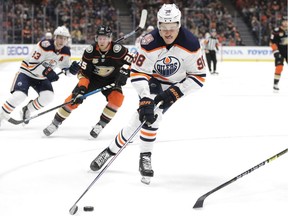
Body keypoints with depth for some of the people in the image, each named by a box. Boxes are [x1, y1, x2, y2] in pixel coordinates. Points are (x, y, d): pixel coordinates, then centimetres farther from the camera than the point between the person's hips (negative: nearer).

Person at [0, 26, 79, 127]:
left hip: (42, 77, 6)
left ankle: (27, 109, 11)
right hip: (26, 73, -6)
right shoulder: (45, 45, -27)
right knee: (19, 96, -25)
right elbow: (31, 64, -28)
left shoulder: (65, 52, -6)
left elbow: (65, 69, 3)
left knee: (47, 96, -16)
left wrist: (71, 69, -20)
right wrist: (46, 72, -37)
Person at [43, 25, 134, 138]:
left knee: (117, 98, -27)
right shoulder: (90, 50, -21)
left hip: (111, 79, 0)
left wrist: (124, 72, -33)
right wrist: (81, 87, -31)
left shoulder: (117, 49, -26)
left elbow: (130, 60, -16)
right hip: (93, 77, 0)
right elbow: (83, 71, -17)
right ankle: (55, 123, 5)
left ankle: (100, 125, -11)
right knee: (74, 98, -11)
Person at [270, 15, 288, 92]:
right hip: (279, 51, -5)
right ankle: (275, 84, -8)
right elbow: (272, 42, -13)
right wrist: (275, 51, -19)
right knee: (279, 67, -15)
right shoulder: (276, 31, -12)